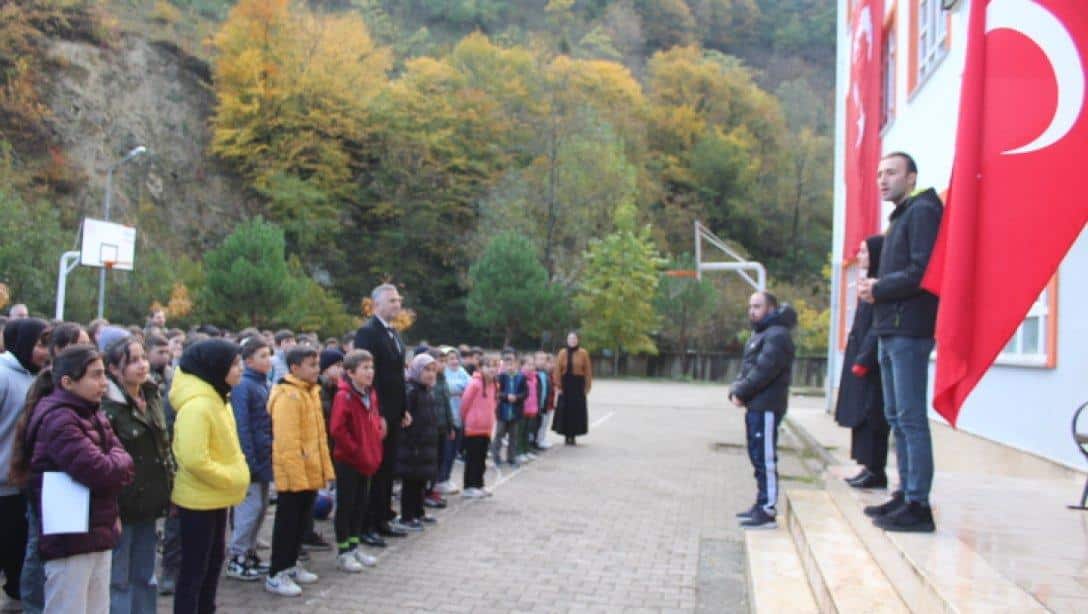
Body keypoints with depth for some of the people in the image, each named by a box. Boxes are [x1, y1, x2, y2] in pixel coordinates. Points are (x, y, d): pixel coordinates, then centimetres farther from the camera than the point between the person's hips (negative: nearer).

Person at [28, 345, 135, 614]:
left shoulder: (93, 415, 12)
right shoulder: (58, 420, -17)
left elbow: (123, 466, 10)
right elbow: (100, 471, -25)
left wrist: (114, 464, -10)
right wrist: (119, 461, -5)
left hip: (98, 533, 9)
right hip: (70, 539, -9)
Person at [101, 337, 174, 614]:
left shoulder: (152, 397, 9)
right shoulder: (107, 406, -13)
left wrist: (167, 491, 14)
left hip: (148, 503, 7)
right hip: (121, 507, -7)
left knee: (145, 577, 16)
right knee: (117, 579, 3)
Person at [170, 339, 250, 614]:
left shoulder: (217, 399, 8)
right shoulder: (196, 405, -24)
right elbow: (195, 460, -29)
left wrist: (237, 475, 5)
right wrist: (232, 479, -18)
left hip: (216, 497, 10)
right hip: (199, 499, -10)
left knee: (214, 560, 20)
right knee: (194, 568, 1)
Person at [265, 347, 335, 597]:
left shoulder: (311, 391, 12)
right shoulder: (287, 396, -18)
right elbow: (287, 441, -23)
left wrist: (325, 468, 15)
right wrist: (297, 476, -23)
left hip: (310, 472, 9)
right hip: (293, 474, -9)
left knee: (301, 522, 17)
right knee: (287, 523, 0)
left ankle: (290, 565, 30)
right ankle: (276, 575, 9)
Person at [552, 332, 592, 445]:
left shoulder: (583, 353, -2)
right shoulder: (562, 353, -1)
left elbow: (588, 371, -2)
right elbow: (557, 371, -3)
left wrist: (587, 387, -5)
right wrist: (557, 387, -9)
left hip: (578, 385, 0)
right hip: (565, 385, 0)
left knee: (576, 410, 1)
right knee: (565, 410, 2)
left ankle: (573, 436, 12)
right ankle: (566, 436, 14)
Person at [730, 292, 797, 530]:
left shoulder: (776, 335, -11)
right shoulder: (759, 334, 22)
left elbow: (763, 371, -20)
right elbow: (746, 368, 19)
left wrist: (740, 392, -14)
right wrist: (736, 390, 2)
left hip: (766, 407, -10)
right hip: (756, 406, 10)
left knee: (765, 459, -9)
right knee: (758, 457, 15)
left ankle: (768, 511, -6)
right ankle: (762, 505, 24)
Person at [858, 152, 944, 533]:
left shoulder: (923, 212, -7)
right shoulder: (900, 217, 23)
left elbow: (923, 272, -18)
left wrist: (878, 289, -9)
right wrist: (875, 286, 5)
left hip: (909, 331, -10)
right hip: (891, 330, 10)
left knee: (911, 419, -10)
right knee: (896, 417, 12)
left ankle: (918, 506, -7)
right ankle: (905, 494, 19)